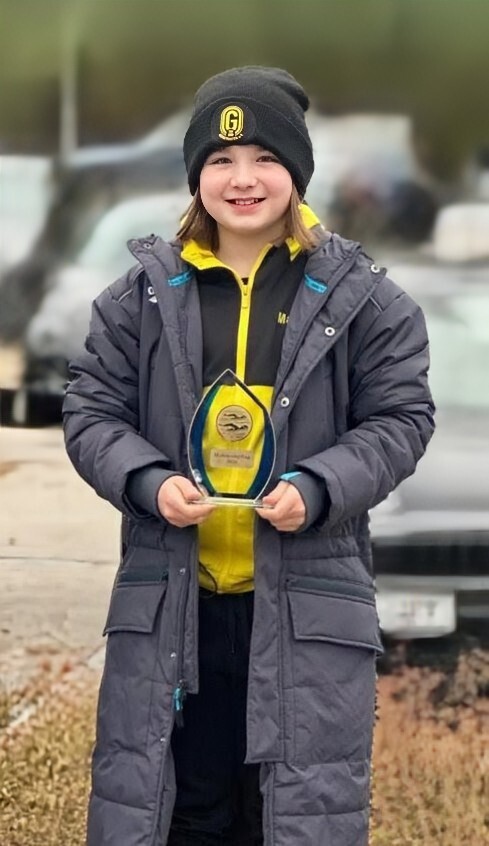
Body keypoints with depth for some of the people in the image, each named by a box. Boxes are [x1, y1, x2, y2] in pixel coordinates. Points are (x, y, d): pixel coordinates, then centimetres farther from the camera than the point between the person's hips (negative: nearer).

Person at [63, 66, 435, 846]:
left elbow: (400, 417, 1)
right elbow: (92, 411, 6)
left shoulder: (357, 294, 0)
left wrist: (319, 489, -15)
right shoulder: (147, 291, 4)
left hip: (308, 602, -1)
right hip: (170, 602, 1)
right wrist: (147, 481, -13)